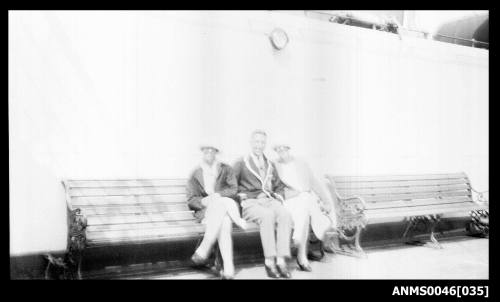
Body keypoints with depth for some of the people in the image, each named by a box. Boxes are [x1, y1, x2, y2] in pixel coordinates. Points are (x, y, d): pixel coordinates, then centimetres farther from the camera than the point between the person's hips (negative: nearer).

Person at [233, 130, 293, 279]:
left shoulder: (270, 165, 26)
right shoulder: (241, 164, 12)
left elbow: (279, 187, 27)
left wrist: (278, 198, 4)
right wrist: (256, 197, -7)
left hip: (271, 201, 4)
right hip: (251, 203, -4)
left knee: (285, 215, -31)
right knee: (267, 215, -37)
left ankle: (281, 260, -34)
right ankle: (269, 262, -32)